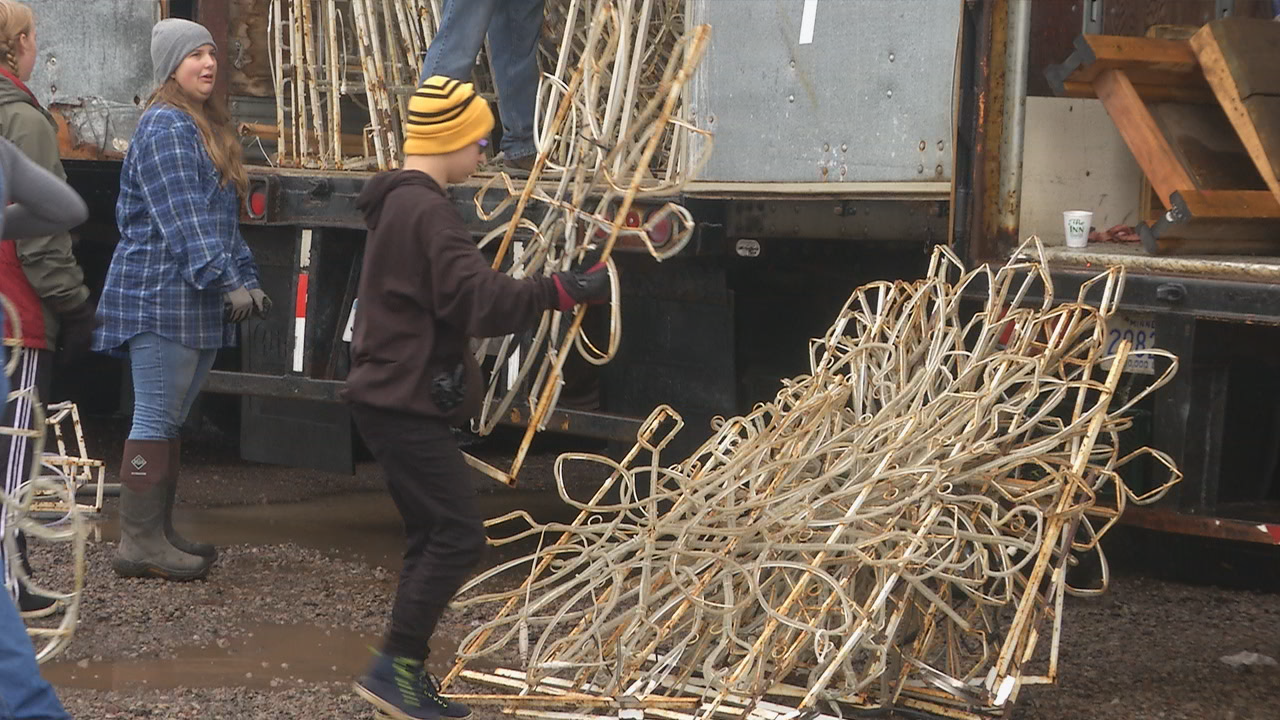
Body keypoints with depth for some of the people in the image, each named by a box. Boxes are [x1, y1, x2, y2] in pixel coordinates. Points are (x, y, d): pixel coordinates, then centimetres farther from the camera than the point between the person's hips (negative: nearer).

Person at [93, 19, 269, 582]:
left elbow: (223, 218, 22)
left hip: (199, 303, 10)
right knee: (156, 420, -9)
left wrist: (247, 278, 16)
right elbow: (182, 219, -21)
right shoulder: (165, 127, -12)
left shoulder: (207, 126, 19)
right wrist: (228, 280, -26)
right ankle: (138, 542, -7)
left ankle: (156, 533, 17)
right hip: (161, 296, -10)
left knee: (169, 422, 12)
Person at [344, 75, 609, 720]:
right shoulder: (426, 211, -18)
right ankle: (394, 667, -7)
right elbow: (476, 300, -26)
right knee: (457, 534, -10)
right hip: (406, 401, -11)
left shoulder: (398, 202, 16)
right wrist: (561, 291, -26)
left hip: (394, 395, 11)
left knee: (433, 535, 13)